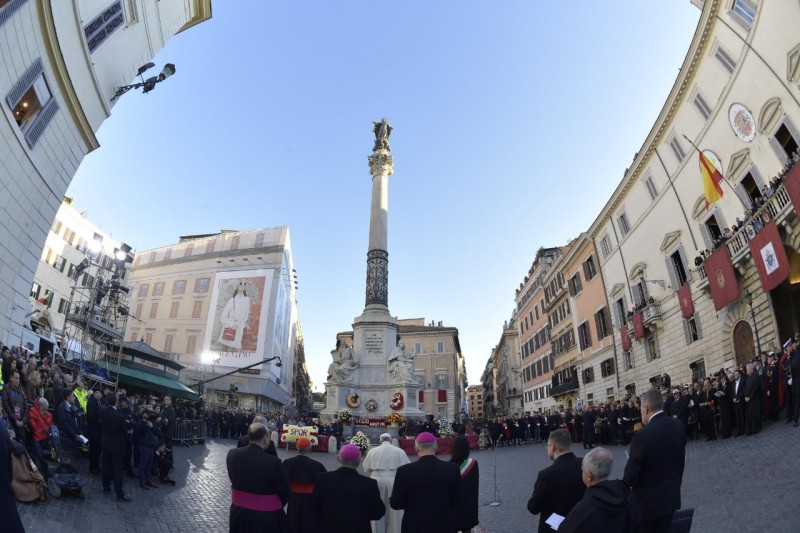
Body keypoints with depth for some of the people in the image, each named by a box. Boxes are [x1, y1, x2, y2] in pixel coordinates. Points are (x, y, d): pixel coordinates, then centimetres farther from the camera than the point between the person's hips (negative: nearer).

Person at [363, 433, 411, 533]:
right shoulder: (399, 451, -1)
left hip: (377, 482, 1)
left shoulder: (372, 451, 2)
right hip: (394, 481, 0)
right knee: (393, 511, 13)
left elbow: (366, 469, 6)